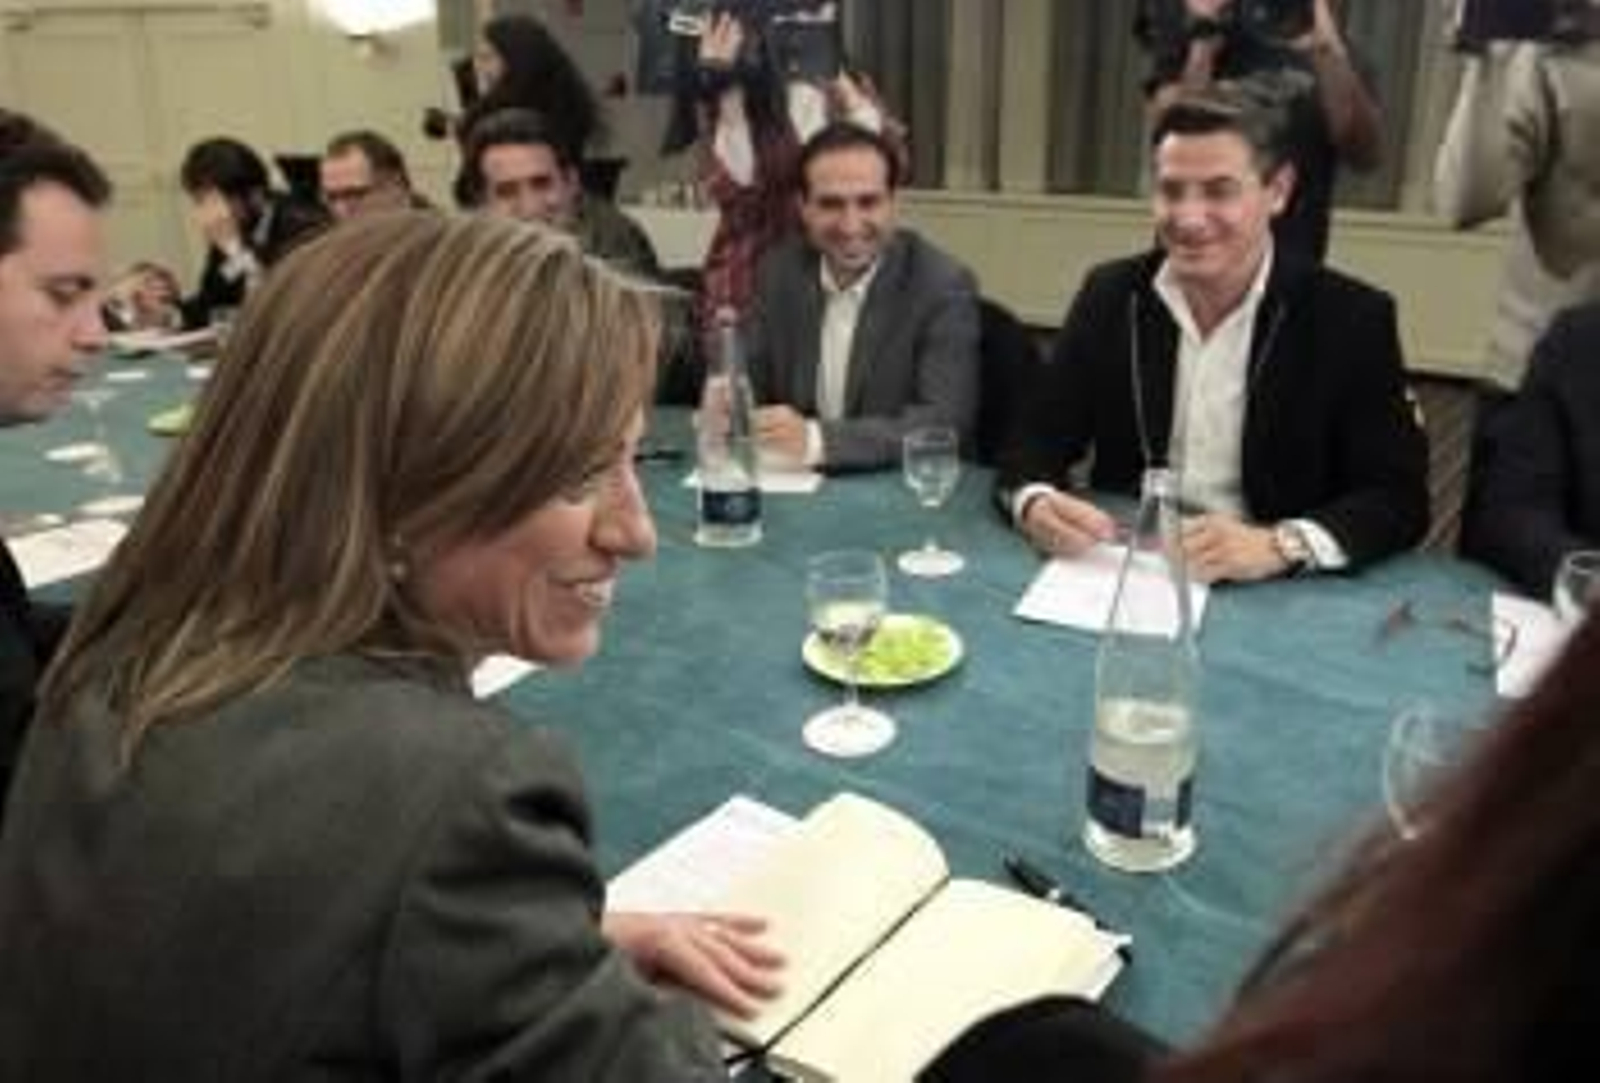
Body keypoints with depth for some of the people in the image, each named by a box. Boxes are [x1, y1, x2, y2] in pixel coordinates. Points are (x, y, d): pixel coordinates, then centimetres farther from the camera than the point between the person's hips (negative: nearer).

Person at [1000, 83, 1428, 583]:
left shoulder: (1352, 318, -5)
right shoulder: (1110, 294, 2)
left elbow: (1400, 497, -8)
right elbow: (1035, 441, 1)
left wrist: (1281, 546, -27)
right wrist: (1034, 504, -22)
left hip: (1274, 597, -1)